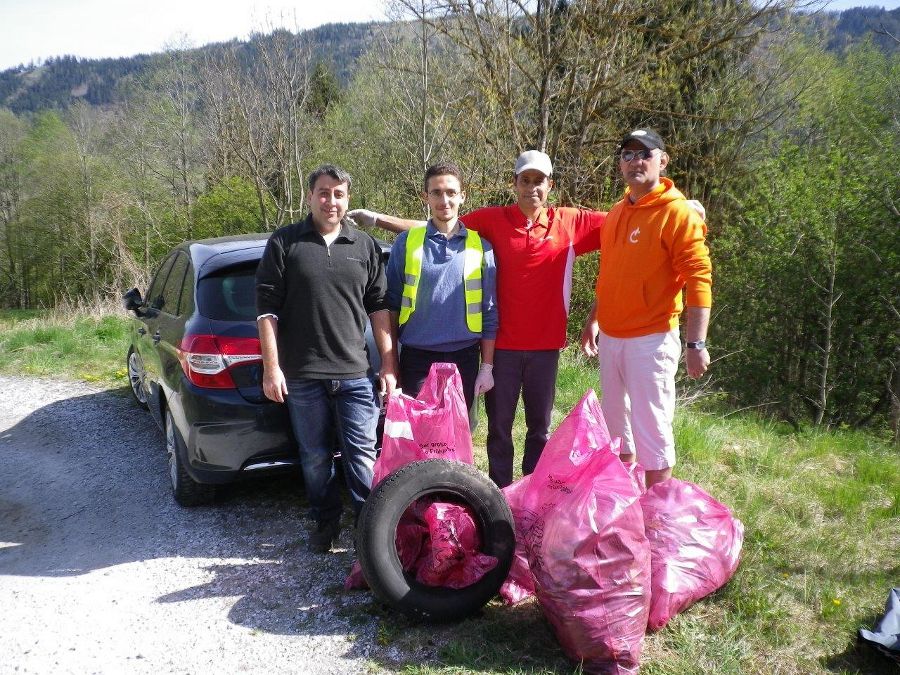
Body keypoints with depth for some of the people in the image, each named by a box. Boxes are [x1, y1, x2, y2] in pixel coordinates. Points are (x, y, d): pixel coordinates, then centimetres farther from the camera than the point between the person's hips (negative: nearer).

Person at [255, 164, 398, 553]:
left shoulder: (365, 247, 10)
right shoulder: (284, 242, 3)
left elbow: (379, 308, 10)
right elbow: (267, 307, 0)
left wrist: (388, 366, 6)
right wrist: (271, 368, -5)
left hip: (355, 375, 1)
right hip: (302, 376, -1)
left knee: (362, 458, 2)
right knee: (315, 459, 10)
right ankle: (325, 523, 28)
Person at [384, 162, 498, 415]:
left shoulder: (480, 246, 3)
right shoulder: (406, 243, 1)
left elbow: (489, 314, 5)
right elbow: (392, 304, 3)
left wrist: (487, 367, 2)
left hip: (464, 359, 1)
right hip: (417, 359, -1)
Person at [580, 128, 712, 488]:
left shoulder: (678, 213, -12)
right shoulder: (616, 213, 11)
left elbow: (698, 280, -16)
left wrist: (696, 343, -22)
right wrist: (593, 320, 20)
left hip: (651, 340, -8)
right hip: (610, 337, 8)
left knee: (651, 429, -3)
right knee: (615, 423, 17)